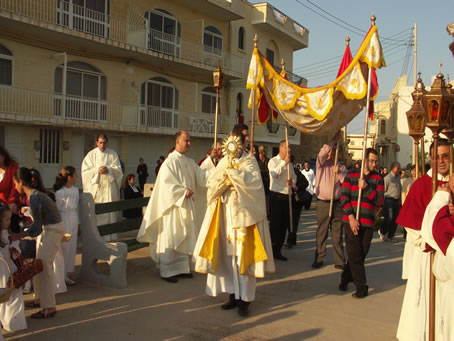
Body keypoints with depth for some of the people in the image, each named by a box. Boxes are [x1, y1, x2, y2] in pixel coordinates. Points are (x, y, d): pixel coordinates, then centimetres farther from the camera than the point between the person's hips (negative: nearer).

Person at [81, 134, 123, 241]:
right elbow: (85, 171, 2)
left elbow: (118, 170, 3)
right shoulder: (91, 155, 6)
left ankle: (110, 238, 4)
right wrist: (96, 170, -13)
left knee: (110, 211, -2)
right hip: (95, 187, -1)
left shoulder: (113, 154, 8)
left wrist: (108, 169, -16)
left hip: (109, 187, 1)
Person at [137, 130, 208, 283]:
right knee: (170, 238, -2)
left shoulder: (190, 162, 12)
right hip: (173, 205, -7)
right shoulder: (170, 162, -11)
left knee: (184, 237, 12)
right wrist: (183, 191, -21)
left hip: (187, 205, 7)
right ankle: (167, 271, 6)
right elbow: (167, 184, -16)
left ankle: (182, 267, 22)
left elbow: (201, 176, 2)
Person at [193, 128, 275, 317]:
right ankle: (233, 294, 16)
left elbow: (254, 182, -15)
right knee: (228, 253, 5)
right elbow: (210, 183, 3)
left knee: (243, 254, -4)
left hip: (243, 213, -4)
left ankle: (244, 298, 2)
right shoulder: (224, 162, 12)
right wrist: (223, 179, -15)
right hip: (226, 213, 4)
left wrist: (233, 172, -15)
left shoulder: (250, 161, 2)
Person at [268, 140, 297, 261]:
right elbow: (274, 173, -22)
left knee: (284, 224, 9)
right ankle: (271, 250, 6)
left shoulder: (289, 163, 16)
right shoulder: (273, 161, -5)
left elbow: (294, 176, 20)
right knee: (275, 224, -4)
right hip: (276, 195, -7)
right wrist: (284, 162, -24)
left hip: (287, 196, 7)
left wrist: (292, 181, -2)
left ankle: (277, 251, 19)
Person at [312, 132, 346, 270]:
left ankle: (339, 261, 9)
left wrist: (339, 173, -14)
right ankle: (319, 258, 14)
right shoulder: (322, 164, 4)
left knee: (337, 234, 4)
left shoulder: (341, 168, 11)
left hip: (337, 204, 2)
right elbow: (322, 152, -16)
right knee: (321, 233, 4)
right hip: (323, 203, -1)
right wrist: (334, 140, -12)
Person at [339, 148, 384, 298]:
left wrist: (367, 187, -16)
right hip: (351, 221, -2)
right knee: (355, 255, -3)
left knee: (361, 255, 8)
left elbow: (379, 201, -3)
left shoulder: (378, 178, 7)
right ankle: (361, 287, 7)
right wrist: (351, 217, -12)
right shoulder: (351, 175, 3)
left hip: (368, 223, 2)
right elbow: (344, 197, -3)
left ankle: (346, 278, 30)